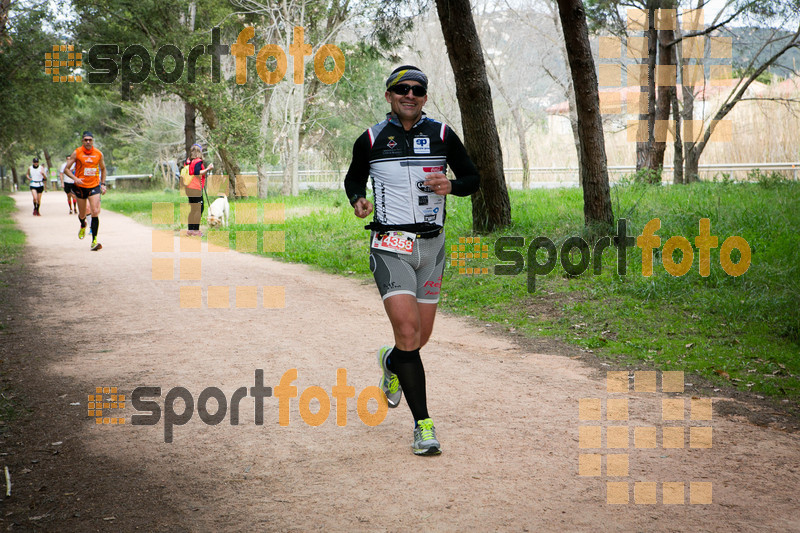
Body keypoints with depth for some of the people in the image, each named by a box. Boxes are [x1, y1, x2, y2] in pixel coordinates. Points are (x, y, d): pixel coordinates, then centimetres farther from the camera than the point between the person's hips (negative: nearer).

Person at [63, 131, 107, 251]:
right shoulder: (77, 153, -6)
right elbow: (66, 169, -3)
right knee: (82, 214, 11)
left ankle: (94, 241, -13)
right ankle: (83, 226, 49)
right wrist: (75, 178, -20)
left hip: (94, 186, 0)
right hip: (80, 187, 0)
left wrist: (103, 184, 10)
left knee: (95, 212, -15)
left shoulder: (98, 154, 1)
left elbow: (103, 169, 18)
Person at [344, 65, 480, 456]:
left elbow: (472, 178, 11)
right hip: (390, 246, -3)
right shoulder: (371, 139, 1)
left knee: (422, 336, 11)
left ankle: (391, 362, 48)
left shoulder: (441, 135, 3)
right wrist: (357, 200, -4)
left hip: (431, 246, 3)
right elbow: (353, 178, 17)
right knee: (408, 332, -16)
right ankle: (423, 424, -9)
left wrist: (451, 185, -11)